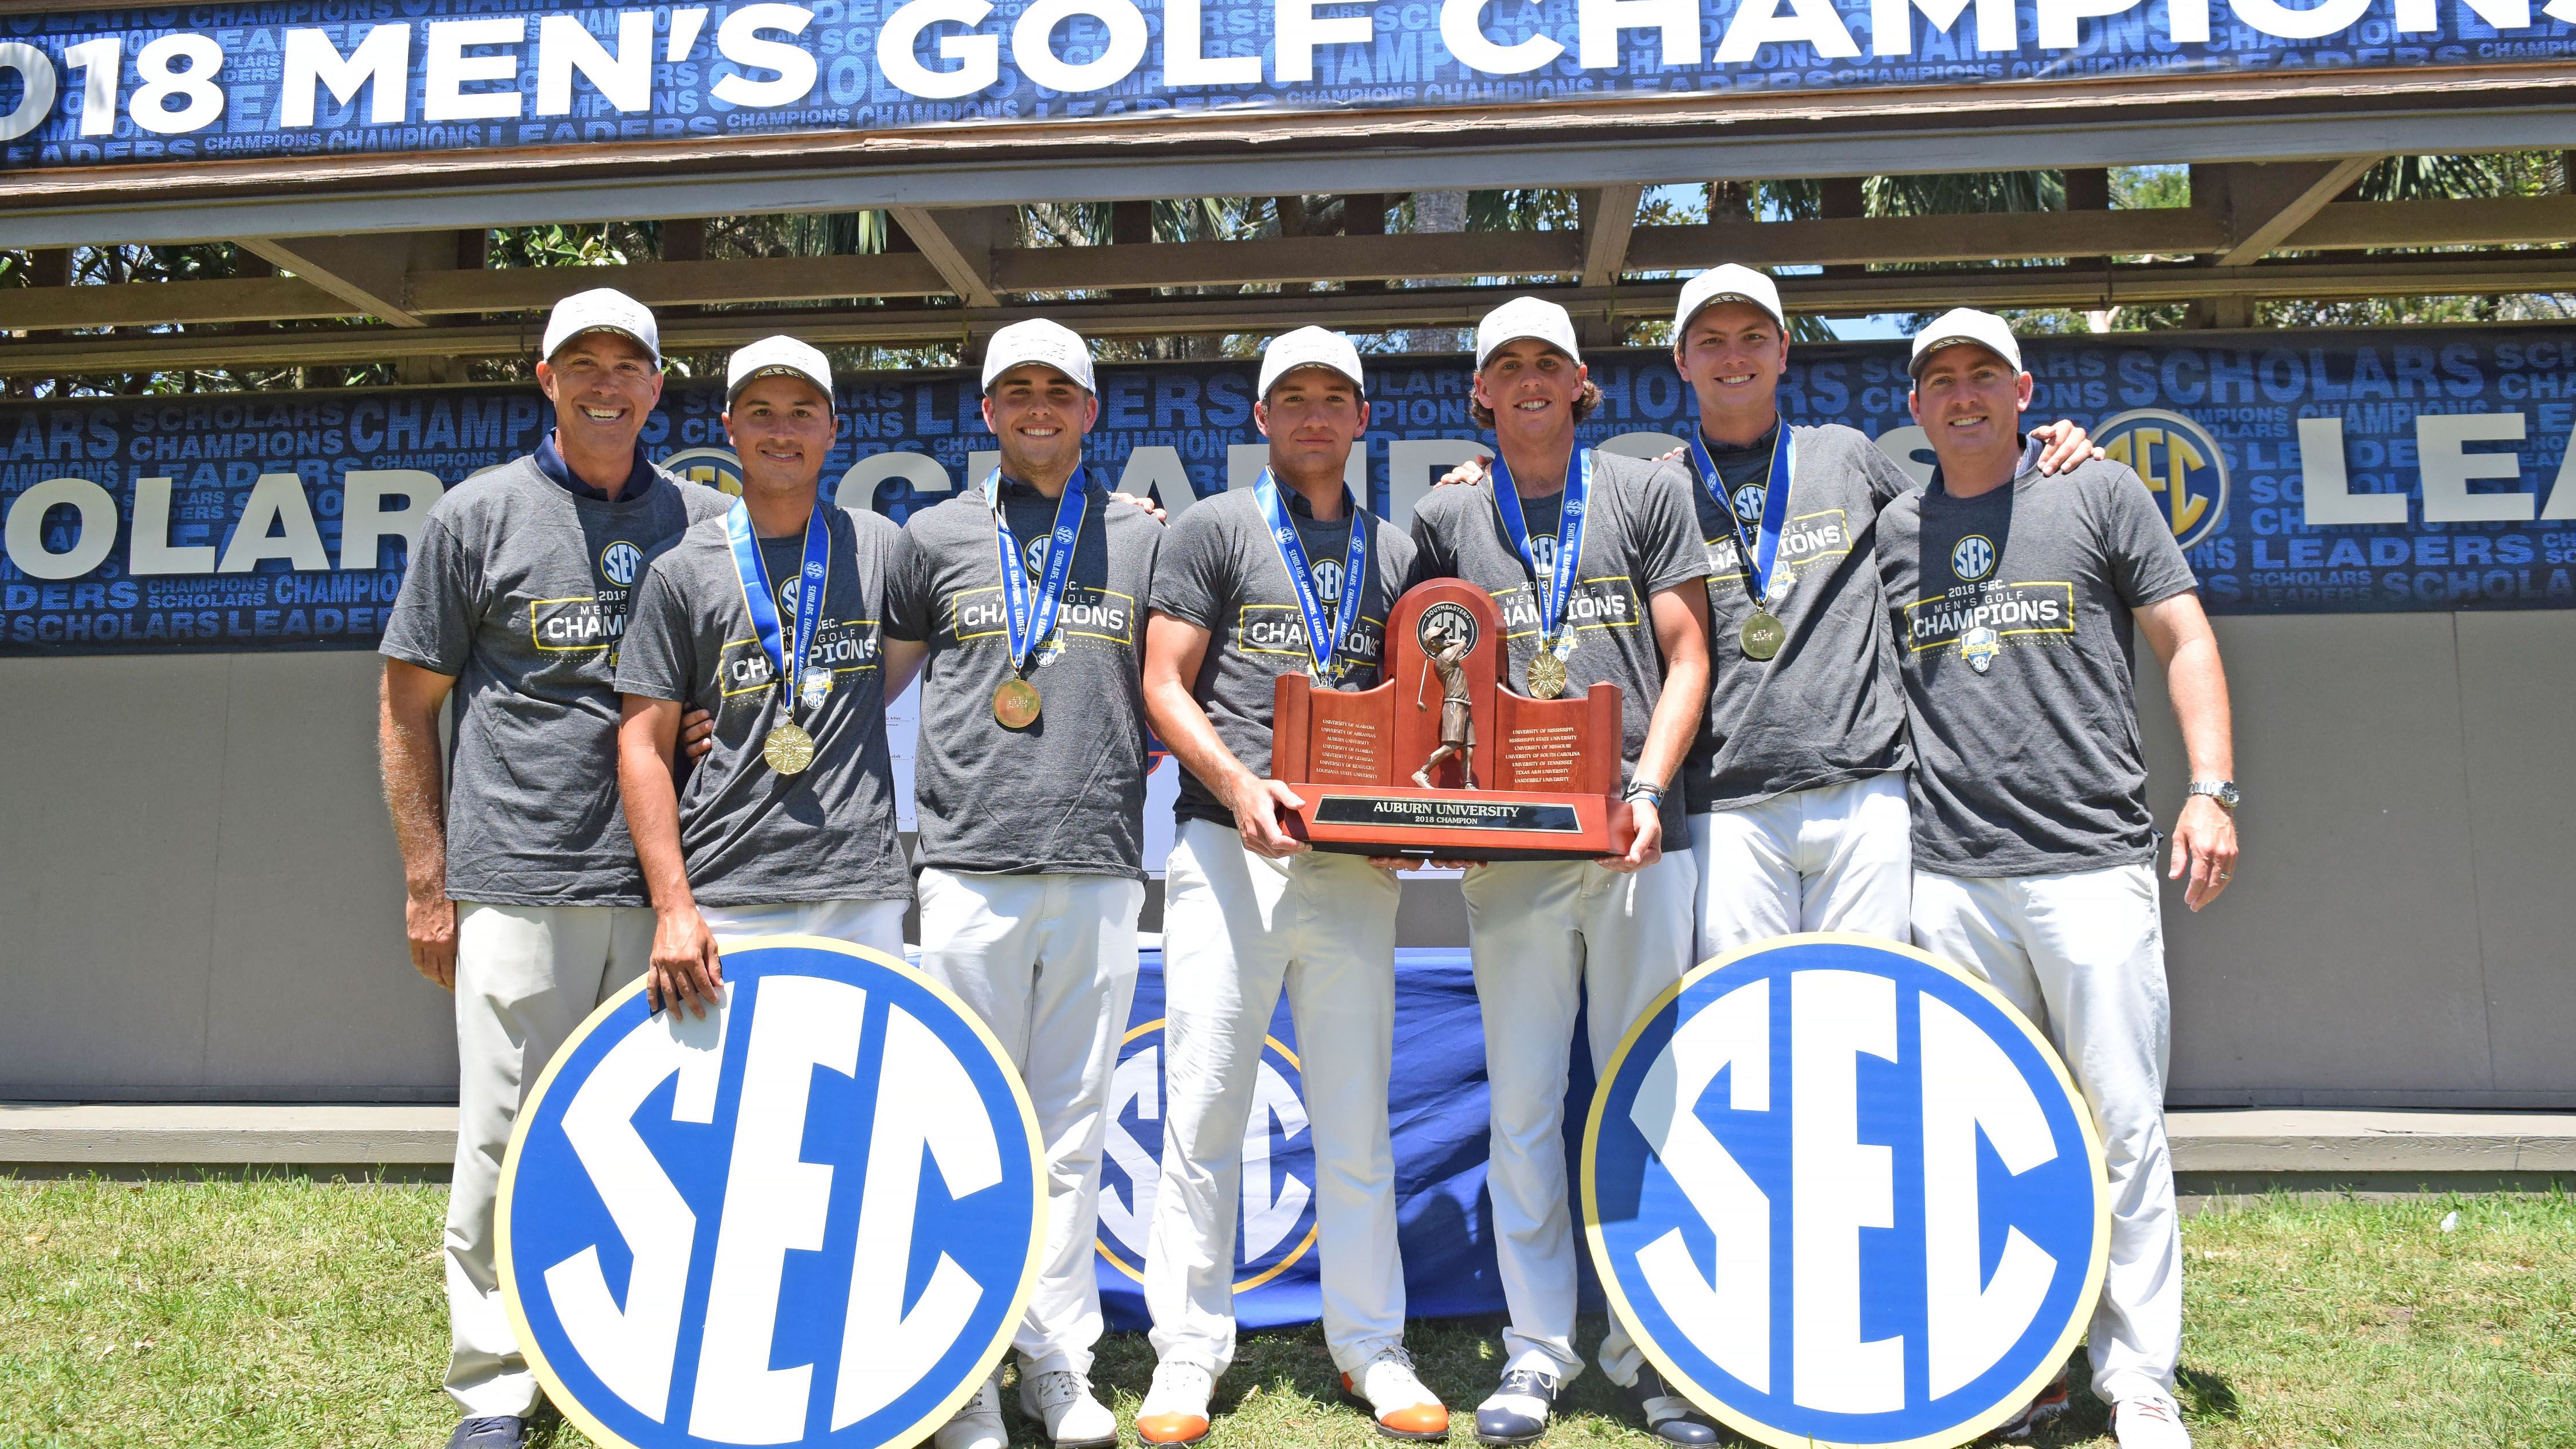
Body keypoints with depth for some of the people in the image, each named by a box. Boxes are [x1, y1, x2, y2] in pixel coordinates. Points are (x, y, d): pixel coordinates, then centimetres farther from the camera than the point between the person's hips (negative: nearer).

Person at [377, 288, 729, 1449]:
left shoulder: (706, 521, 9)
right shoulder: (480, 514, 3)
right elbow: (407, 706, 5)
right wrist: (427, 883, 1)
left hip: (665, 884, 2)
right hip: (517, 883, -2)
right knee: (504, 1139, 2)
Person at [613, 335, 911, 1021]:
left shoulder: (881, 546, 10)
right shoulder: (679, 570, 3)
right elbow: (643, 746, 0)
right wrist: (673, 907, -9)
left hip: (863, 895, 2)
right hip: (725, 905, -1)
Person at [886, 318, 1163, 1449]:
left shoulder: (1144, 538, 12)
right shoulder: (935, 536, 11)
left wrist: (1126, 776, 5)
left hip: (1099, 869, 1)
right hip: (970, 868, -1)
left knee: (1073, 1128, 7)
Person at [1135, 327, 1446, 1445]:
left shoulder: (1394, 552, 17)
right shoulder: (1215, 530, 8)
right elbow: (1165, 686, 0)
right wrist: (1239, 784, -16)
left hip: (1355, 860, 3)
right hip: (1229, 848, -3)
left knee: (1356, 1114, 7)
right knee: (1204, 1106, 0)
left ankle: (1370, 1348, 19)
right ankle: (1188, 1353, 11)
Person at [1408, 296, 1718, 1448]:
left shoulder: (1652, 492, 9)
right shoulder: (1446, 518, 12)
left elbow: (1686, 657, 4)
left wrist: (1648, 789, -10)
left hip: (1637, 836, -1)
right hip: (1507, 844, 1)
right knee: (1523, 1102, 4)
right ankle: (1538, 1347, 14)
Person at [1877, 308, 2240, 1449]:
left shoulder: (2099, 495, 7)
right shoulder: (1890, 532, 13)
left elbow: (2185, 639, 5)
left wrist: (2212, 789, -4)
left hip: (2094, 861, -2)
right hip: (1948, 877, 2)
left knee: (2124, 1126, 1)